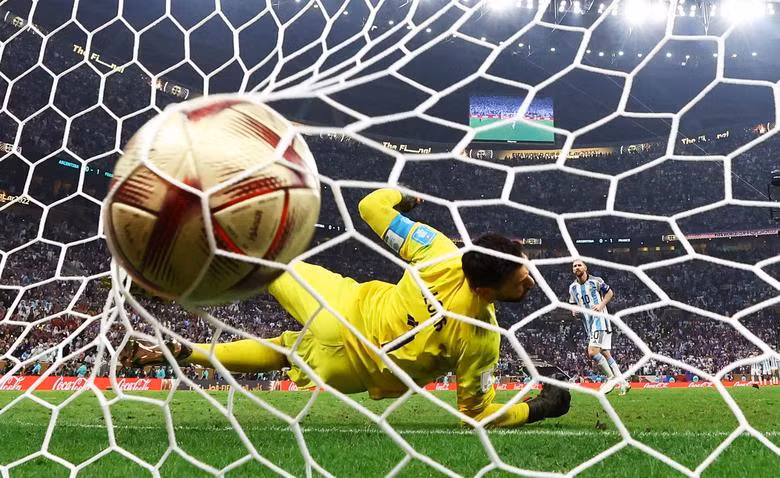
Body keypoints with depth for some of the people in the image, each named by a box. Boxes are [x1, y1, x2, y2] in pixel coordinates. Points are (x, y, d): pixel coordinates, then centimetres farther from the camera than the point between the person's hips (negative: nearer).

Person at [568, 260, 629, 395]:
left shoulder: (596, 281, -4)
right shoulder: (572, 287, 10)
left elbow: (610, 292, 7)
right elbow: (573, 305, 20)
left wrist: (601, 304, -8)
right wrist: (574, 311, -3)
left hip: (600, 320, -6)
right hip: (589, 324, 6)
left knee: (592, 352, -19)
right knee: (605, 354, 7)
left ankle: (611, 377, -4)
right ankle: (622, 382, 14)